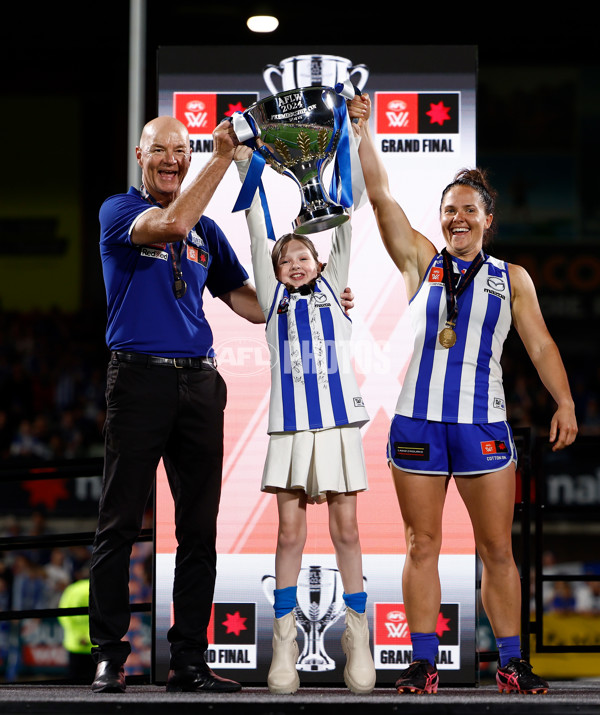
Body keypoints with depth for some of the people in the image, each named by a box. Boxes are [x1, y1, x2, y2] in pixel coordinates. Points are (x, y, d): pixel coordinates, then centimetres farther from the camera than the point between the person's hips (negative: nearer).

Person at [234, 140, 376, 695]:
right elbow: (258, 230, 9)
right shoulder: (274, 298, 12)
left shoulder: (331, 289, 12)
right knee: (290, 532, 0)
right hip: (290, 426, 0)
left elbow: (344, 226, 8)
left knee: (346, 529, 2)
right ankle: (285, 642, 2)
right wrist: (245, 163, 6)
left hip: (339, 421, 0)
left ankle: (358, 638, 6)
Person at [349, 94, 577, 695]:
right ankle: (423, 663, 6)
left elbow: (540, 345, 6)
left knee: (497, 549, 2)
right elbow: (379, 195, 5)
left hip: (484, 424, 0)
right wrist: (361, 129, -1)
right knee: (422, 545, 1)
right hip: (417, 420, 0)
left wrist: (564, 402, -6)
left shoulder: (511, 279, 10)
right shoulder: (420, 263, 9)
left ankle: (510, 663, 8)